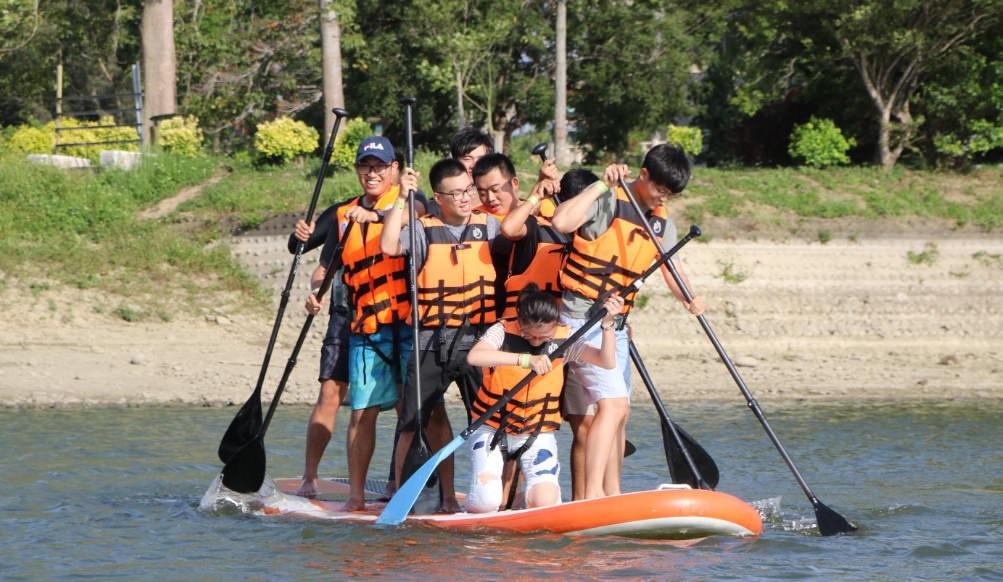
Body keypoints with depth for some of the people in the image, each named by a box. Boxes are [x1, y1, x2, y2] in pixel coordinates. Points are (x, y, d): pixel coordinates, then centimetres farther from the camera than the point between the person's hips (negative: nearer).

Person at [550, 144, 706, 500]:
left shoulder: (660, 218, 11)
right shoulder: (608, 202, -15)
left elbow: (670, 266, 11)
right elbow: (562, 222, -32)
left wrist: (688, 298, -9)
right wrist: (602, 186, -30)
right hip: (582, 319, -9)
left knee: (619, 411, 14)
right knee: (613, 404, -20)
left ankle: (612, 496, 23)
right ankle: (592, 494, -25)